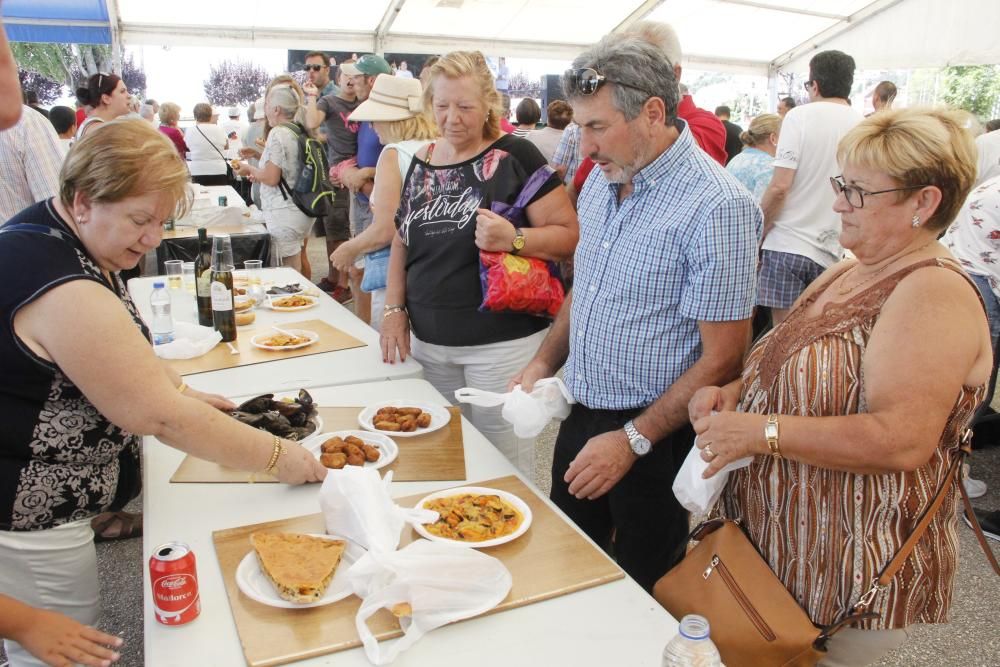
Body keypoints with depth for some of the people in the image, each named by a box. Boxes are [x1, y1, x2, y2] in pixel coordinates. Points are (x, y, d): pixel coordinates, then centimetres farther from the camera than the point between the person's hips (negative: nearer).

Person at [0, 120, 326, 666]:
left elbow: (120, 350, 19)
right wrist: (277, 457, -18)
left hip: (45, 497, 9)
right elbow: (160, 418, -26)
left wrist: (179, 391, 5)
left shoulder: (52, 234, 3)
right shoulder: (62, 288, -30)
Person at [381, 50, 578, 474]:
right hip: (429, 343, 6)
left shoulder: (514, 157, -8)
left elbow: (569, 235, -10)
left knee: (502, 459, 4)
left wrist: (513, 240, -26)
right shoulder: (421, 162, 10)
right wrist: (394, 309, 7)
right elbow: (402, 241, 18)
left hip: (501, 343, -5)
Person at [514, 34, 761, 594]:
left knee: (641, 588, 14)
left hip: (655, 438, -7)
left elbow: (722, 358, -20)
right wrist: (545, 361, 3)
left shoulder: (718, 207, -21)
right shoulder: (603, 181, 4)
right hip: (580, 417, 7)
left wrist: (633, 441, -19)